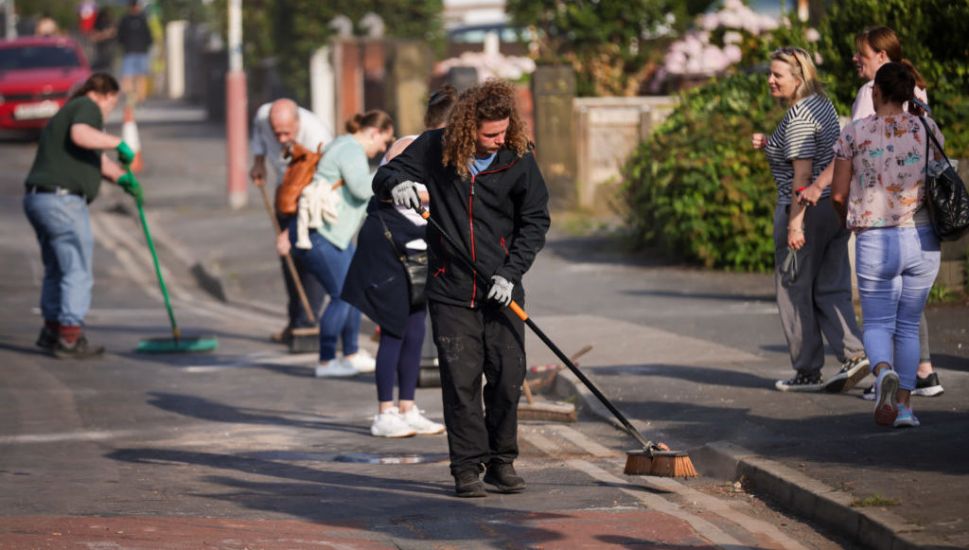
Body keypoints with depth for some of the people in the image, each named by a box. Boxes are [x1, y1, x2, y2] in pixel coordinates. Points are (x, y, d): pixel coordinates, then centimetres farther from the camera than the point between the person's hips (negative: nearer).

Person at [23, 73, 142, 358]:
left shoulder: (69, 111, 26)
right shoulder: (88, 107, -4)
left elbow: (97, 159, 35)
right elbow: (81, 135, -27)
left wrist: (123, 176, 40)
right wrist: (118, 142, -17)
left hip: (37, 199, 10)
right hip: (63, 200, -10)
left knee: (57, 269, 21)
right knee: (78, 271, -4)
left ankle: (51, 331, 29)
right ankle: (70, 338, -4)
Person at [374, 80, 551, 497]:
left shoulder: (519, 159, -4)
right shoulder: (434, 149, -5)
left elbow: (535, 221, 3)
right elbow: (383, 177, 4)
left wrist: (511, 272, -9)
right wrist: (397, 183, -21)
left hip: (501, 290, 1)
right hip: (450, 291, -1)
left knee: (508, 377, 1)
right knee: (460, 380, -3)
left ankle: (501, 462, 16)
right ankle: (468, 467, 4)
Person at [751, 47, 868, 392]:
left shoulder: (798, 117, -17)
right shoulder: (823, 105, 13)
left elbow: (802, 173, -21)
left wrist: (795, 221, -22)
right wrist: (770, 146, 14)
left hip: (807, 208, -9)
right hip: (836, 205, 9)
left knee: (795, 290, 3)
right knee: (830, 288, 10)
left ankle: (808, 373, 8)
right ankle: (854, 354, -5)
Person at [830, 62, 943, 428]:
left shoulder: (855, 133, -3)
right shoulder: (928, 130, 1)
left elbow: (838, 194, -1)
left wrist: (849, 219, 20)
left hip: (874, 243, -2)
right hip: (923, 240, 2)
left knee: (878, 323, 7)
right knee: (908, 325, 15)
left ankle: (884, 371, -24)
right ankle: (904, 406, 11)